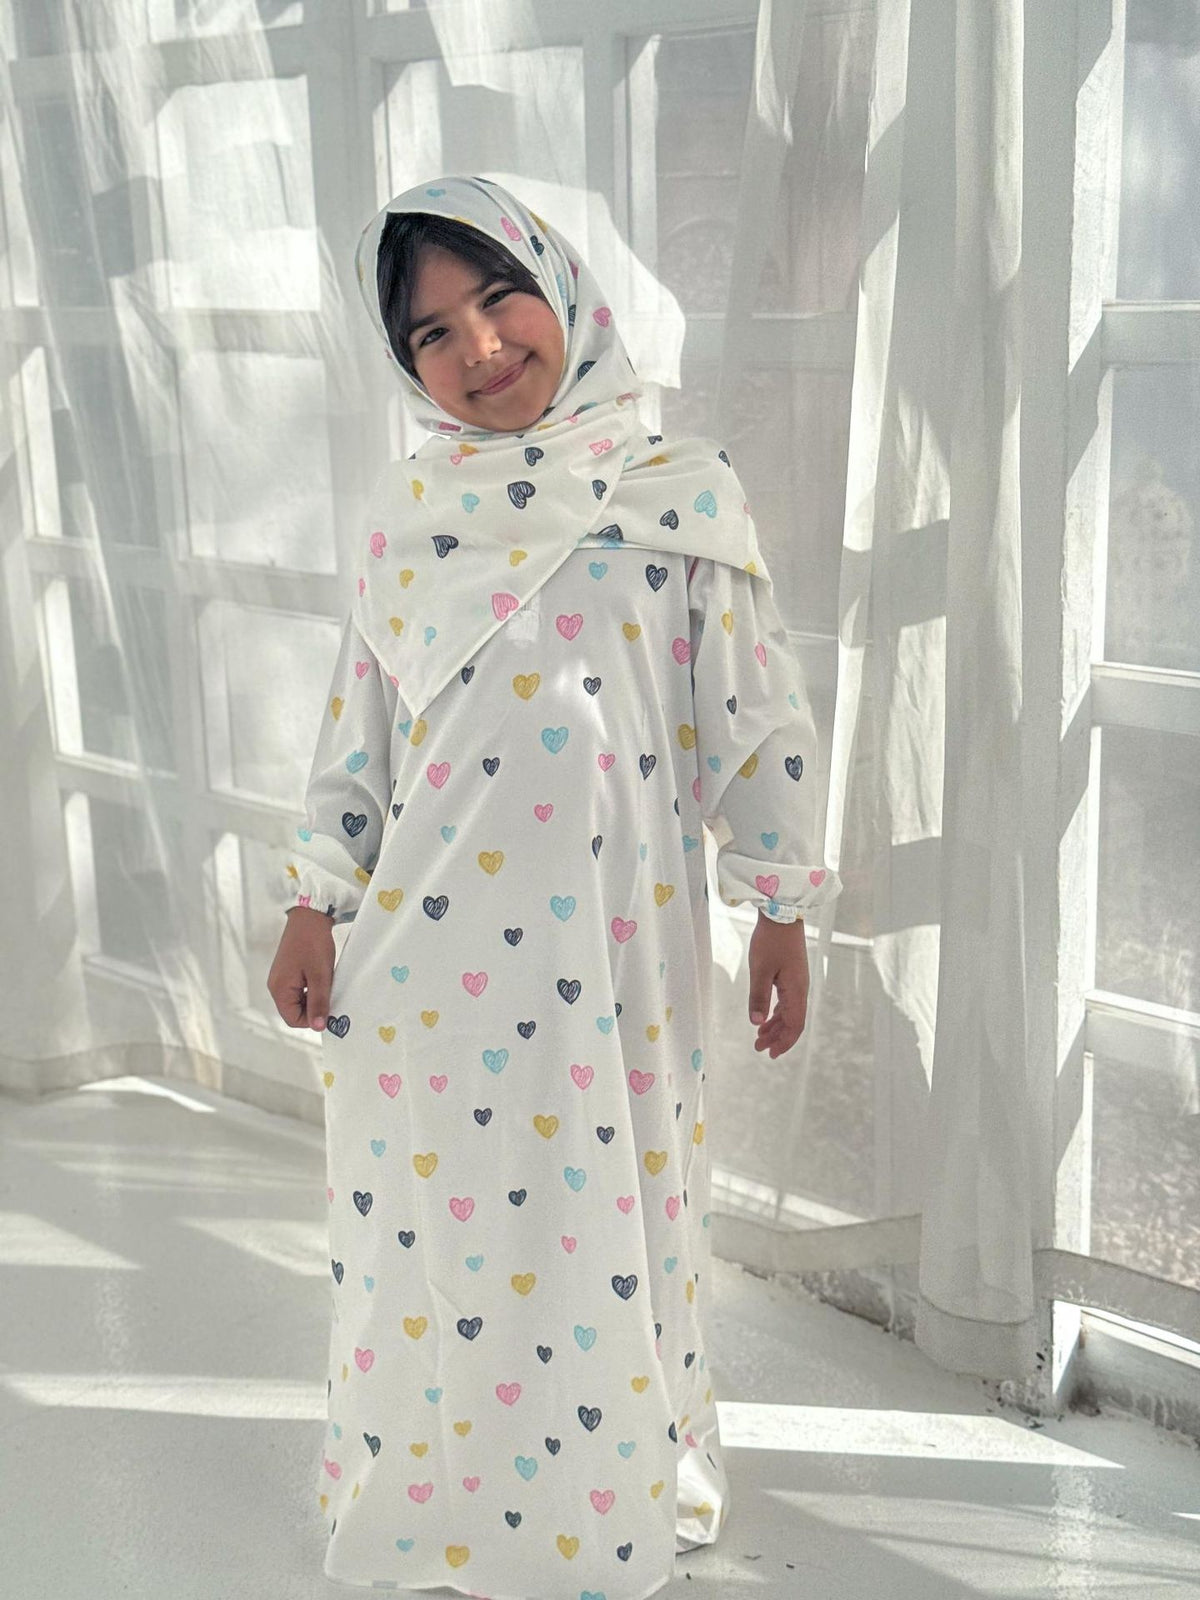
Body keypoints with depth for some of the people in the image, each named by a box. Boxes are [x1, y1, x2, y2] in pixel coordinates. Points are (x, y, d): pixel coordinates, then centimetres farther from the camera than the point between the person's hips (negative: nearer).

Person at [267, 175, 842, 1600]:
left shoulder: (683, 492, -3)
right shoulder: (410, 504, 4)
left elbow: (752, 714, 0)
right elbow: (357, 722, 8)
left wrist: (782, 910, 1)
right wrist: (314, 908, 7)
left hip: (614, 944, -2)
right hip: (428, 951, 2)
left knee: (602, 1235, 9)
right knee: (438, 1220, 11)